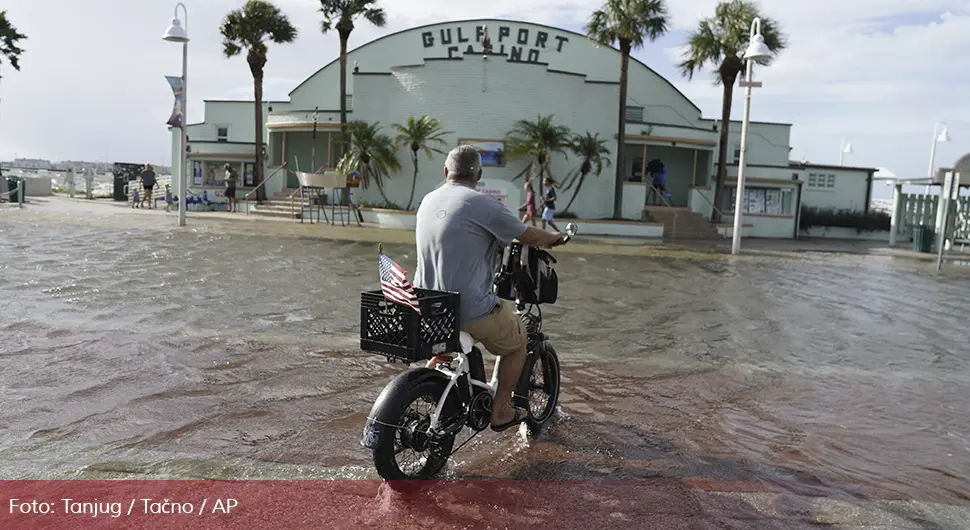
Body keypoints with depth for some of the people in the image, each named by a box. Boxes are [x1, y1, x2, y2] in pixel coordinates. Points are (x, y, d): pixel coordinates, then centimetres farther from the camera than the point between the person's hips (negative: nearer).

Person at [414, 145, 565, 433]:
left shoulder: (428, 201, 8)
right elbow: (531, 237, -3)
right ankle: (501, 411, 24)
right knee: (517, 342, 21)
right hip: (472, 310, -7)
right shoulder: (483, 204, -13)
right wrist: (555, 237, 20)